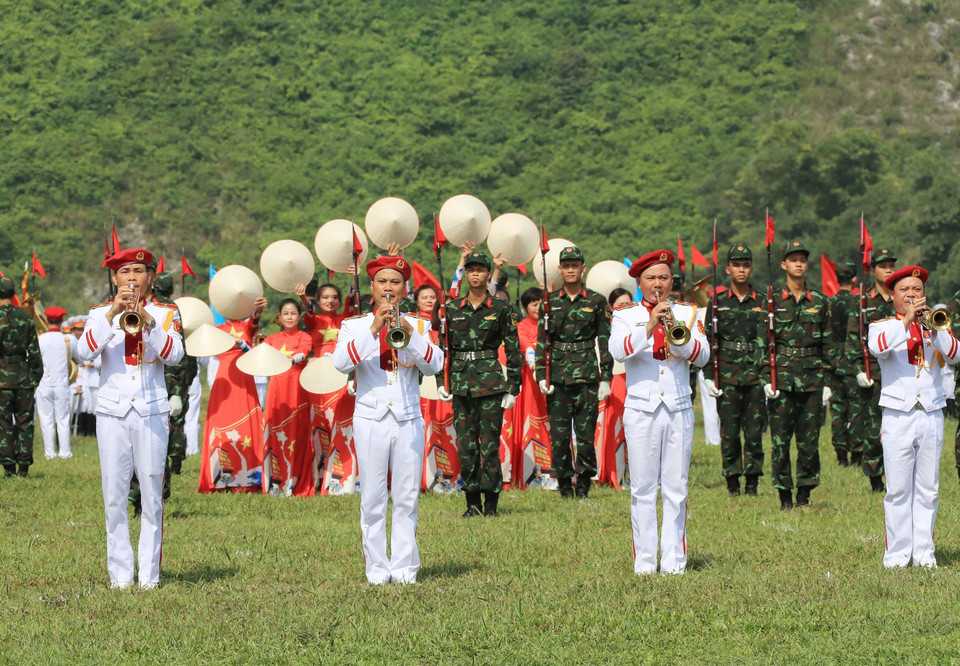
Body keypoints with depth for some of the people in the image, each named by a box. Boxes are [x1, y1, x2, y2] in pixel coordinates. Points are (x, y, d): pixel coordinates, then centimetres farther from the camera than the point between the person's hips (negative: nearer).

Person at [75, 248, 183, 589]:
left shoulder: (165, 314, 7)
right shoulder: (101, 313, 8)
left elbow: (174, 354, -9)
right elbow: (85, 350, -10)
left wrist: (146, 319, -22)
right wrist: (113, 313, -18)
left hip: (152, 411, 0)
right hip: (112, 411, 1)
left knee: (152, 496, -2)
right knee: (115, 496, -1)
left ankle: (149, 574, 3)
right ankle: (120, 573, 4)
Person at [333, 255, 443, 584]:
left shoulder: (417, 325, 10)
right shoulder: (355, 325, 6)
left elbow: (434, 364, -5)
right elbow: (341, 362, -12)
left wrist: (408, 331, -18)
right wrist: (374, 329, -21)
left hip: (408, 419, 1)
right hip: (371, 419, -1)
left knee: (407, 498, 2)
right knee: (373, 500, -1)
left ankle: (405, 567, 7)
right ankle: (377, 568, 4)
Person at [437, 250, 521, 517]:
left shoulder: (501, 309, 1)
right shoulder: (452, 308, 8)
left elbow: (513, 350, 2)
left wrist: (513, 387, -3)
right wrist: (441, 382, 7)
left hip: (490, 381, -3)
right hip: (461, 381, 3)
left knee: (489, 443, -4)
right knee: (465, 443, 2)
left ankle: (491, 502, 4)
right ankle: (472, 502, 9)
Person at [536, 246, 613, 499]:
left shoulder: (596, 302, 3)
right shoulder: (550, 302, 7)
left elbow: (606, 342, 4)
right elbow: (542, 340, 9)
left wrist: (606, 378, -1)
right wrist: (541, 375, 0)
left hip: (587, 373, -1)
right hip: (558, 373, 1)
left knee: (586, 431, -3)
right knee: (559, 432, -1)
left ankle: (583, 484, 11)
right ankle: (564, 483, 11)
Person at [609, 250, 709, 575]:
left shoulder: (686, 313, 12)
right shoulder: (626, 315, 7)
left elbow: (702, 356, -1)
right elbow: (618, 351, -12)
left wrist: (676, 332, -17)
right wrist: (650, 326, -22)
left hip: (679, 410, 2)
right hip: (641, 410, -1)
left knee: (676, 491, 1)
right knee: (643, 490, -2)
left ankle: (674, 561, 4)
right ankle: (644, 562, 1)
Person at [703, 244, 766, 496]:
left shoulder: (762, 302, 8)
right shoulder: (718, 302, 7)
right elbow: (709, 341, 6)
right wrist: (709, 376, -2)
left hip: (756, 374, 0)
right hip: (727, 376, 0)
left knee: (754, 430, 0)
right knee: (729, 431, 0)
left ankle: (752, 483, 7)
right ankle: (732, 483, 8)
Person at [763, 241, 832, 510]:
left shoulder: (820, 302, 9)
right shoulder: (773, 301, 4)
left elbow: (827, 344, 11)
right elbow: (762, 342, 2)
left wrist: (827, 380, 6)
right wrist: (766, 378, -6)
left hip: (812, 377, 2)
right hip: (782, 376, -1)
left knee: (809, 438, 2)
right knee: (780, 437, -2)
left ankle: (804, 494, 10)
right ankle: (784, 495, 5)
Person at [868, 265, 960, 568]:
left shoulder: (934, 326, 13)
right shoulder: (883, 326, 6)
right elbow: (878, 347, -18)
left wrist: (932, 324, -18)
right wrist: (906, 320, -24)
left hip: (931, 415, 3)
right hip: (898, 415, -2)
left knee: (928, 491, 5)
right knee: (898, 491, -3)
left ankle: (924, 553, 10)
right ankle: (897, 554, 1)